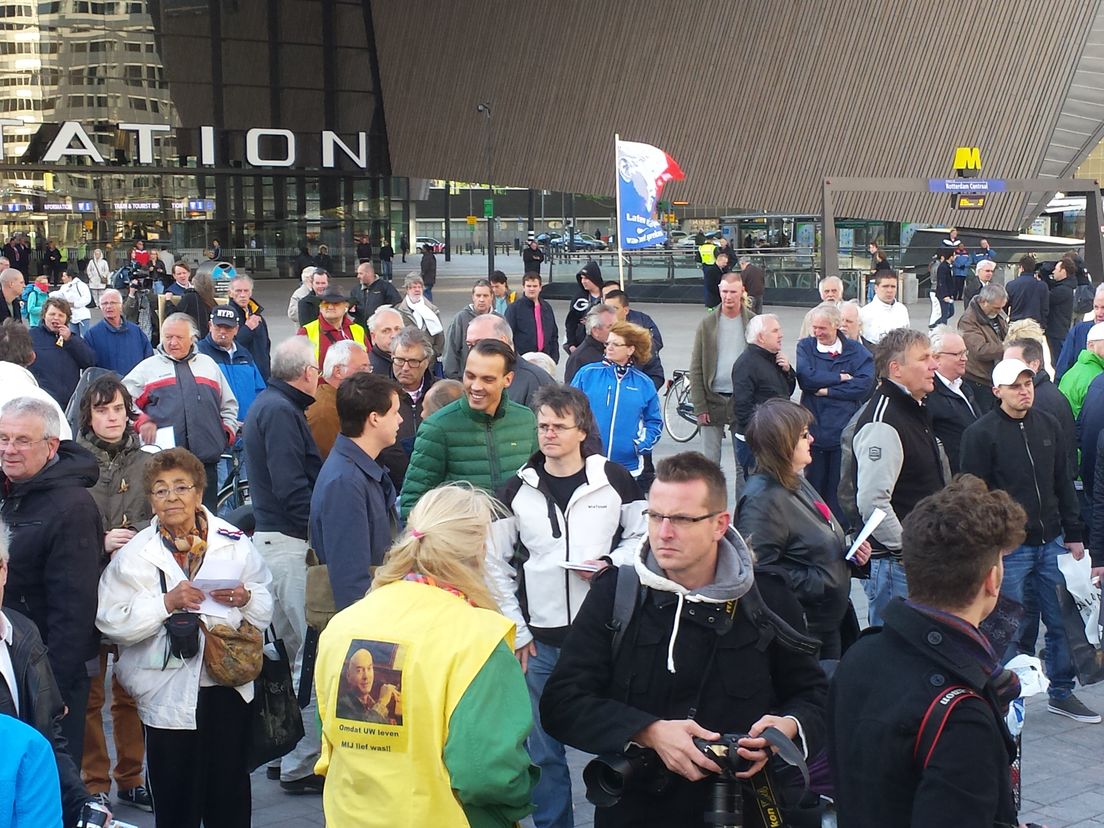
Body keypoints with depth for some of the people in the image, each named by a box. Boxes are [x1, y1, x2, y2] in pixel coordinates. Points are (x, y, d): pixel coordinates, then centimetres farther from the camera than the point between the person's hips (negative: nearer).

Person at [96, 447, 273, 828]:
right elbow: (112, 622, -8)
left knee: (231, 797, 11)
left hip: (229, 685, 2)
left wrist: (245, 597, -13)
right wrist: (166, 602, -18)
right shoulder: (134, 554, -1)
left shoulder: (234, 542, 4)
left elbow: (265, 605, 8)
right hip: (170, 693, -2)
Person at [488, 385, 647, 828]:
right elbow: (495, 563, 4)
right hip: (541, 641, 1)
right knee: (543, 750, 8)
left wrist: (610, 565, -14)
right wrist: (516, 632, 0)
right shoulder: (517, 490, 2)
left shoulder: (614, 480, -2)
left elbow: (642, 536, 5)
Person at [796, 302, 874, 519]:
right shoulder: (805, 347, 6)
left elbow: (865, 383, -11)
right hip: (814, 430, 1)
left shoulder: (856, 350, 4)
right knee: (814, 487, 7)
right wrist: (840, 377, -9)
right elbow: (806, 377, -12)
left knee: (840, 492, 4)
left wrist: (827, 390, -10)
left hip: (845, 431, -1)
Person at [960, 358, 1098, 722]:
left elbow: (1064, 483, 14)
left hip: (1052, 542, 5)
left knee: (1062, 622, 11)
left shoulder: (1048, 425, 8)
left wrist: (1073, 534, 12)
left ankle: (1061, 692, 25)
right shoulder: (980, 433, -9)